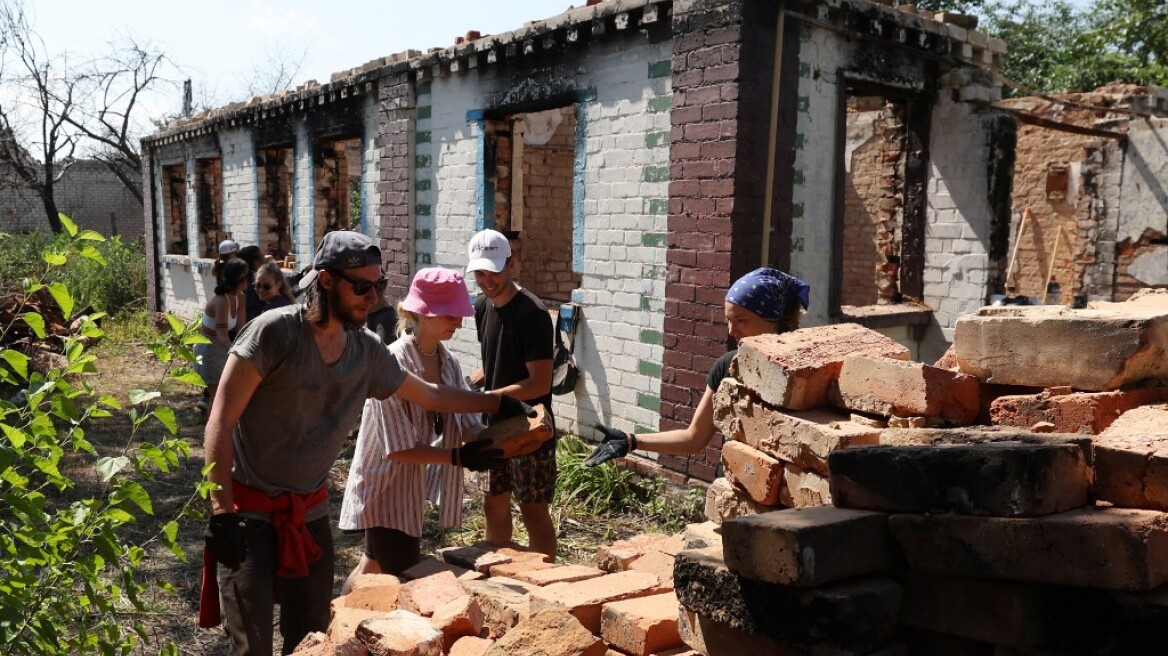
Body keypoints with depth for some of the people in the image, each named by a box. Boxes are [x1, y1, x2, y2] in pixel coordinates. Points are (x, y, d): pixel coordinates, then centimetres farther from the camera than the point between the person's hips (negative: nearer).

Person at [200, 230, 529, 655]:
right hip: (250, 511, -5)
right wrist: (222, 512, -20)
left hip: (311, 512, 5)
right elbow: (221, 421, -16)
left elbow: (430, 396, 15)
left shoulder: (369, 353, -1)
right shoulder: (275, 331, -17)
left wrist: (502, 403, 19)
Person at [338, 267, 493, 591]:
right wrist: (460, 458, -28)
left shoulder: (449, 363, 0)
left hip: (411, 486, 8)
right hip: (387, 488, -8)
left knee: (375, 565, 23)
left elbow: (468, 424, -3)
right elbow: (400, 447, -26)